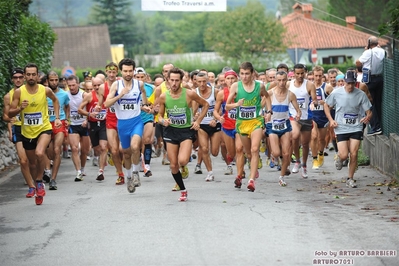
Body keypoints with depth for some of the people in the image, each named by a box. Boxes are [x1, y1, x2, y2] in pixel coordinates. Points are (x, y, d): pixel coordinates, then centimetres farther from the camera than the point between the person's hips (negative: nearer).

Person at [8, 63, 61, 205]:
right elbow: (10, 113, -6)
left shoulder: (46, 90, -9)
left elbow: (55, 100, 15)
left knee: (40, 153, -30)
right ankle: (39, 188, 35)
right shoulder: (19, 92, -10)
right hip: (27, 132, 2)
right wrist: (20, 108, -26)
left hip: (44, 128, -2)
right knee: (32, 163, 14)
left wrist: (57, 117, 8)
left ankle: (39, 181, -9)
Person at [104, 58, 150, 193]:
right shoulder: (116, 85, -6)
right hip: (122, 122, 1)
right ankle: (128, 177, 35)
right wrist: (120, 95, -24)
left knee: (135, 146, -26)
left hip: (136, 121, -1)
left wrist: (145, 105, 8)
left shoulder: (139, 84, -2)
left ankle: (135, 172, -6)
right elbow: (107, 104, -12)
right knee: (126, 152, 13)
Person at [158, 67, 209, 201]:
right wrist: (163, 121, -15)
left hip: (186, 130, -3)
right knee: (173, 165, 3)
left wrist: (198, 121, -2)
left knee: (182, 161, -24)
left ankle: (184, 165, 15)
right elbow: (160, 115, 8)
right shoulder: (163, 97, -4)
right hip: (171, 131, 3)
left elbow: (205, 104, 4)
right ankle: (183, 190, 22)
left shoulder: (189, 94, -11)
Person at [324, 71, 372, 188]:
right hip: (341, 128, -1)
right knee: (344, 155, -9)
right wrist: (331, 120, -4)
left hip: (356, 128, 1)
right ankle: (339, 159, 30)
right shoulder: (336, 93, -7)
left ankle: (350, 179, 13)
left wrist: (367, 117, -24)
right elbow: (326, 105, 8)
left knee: (354, 154, -4)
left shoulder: (361, 94, -6)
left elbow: (369, 111, 0)